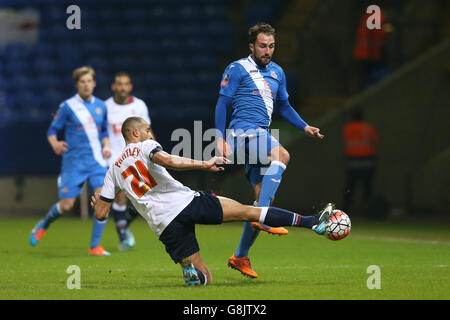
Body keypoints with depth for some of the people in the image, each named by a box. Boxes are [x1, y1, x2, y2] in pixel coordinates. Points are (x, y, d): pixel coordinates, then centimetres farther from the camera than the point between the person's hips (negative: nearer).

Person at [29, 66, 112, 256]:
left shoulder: (100, 106, 10)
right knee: (66, 205, -4)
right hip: (73, 162, -3)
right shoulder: (68, 106, -3)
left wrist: (106, 146, 4)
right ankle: (44, 225, 31)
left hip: (96, 161, 3)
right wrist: (55, 144, -20)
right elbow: (52, 130, 0)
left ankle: (95, 246, -9)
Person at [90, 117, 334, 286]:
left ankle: (192, 271, -26)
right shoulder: (145, 146, 7)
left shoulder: (113, 171, 19)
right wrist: (204, 164, -13)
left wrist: (98, 201, 39)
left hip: (164, 225, 4)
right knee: (247, 211, 2)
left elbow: (100, 214, 17)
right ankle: (310, 221, -7)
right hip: (186, 201, -4)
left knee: (204, 278, 11)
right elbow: (168, 161, -17)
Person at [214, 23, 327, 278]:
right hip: (244, 133, -8)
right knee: (281, 155, -34)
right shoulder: (237, 69, 0)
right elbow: (222, 104, -2)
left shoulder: (277, 73, 20)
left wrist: (305, 127, 18)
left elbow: (284, 105, 31)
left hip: (261, 136, 8)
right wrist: (221, 138, -10)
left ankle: (241, 257, 10)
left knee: (264, 195, 2)